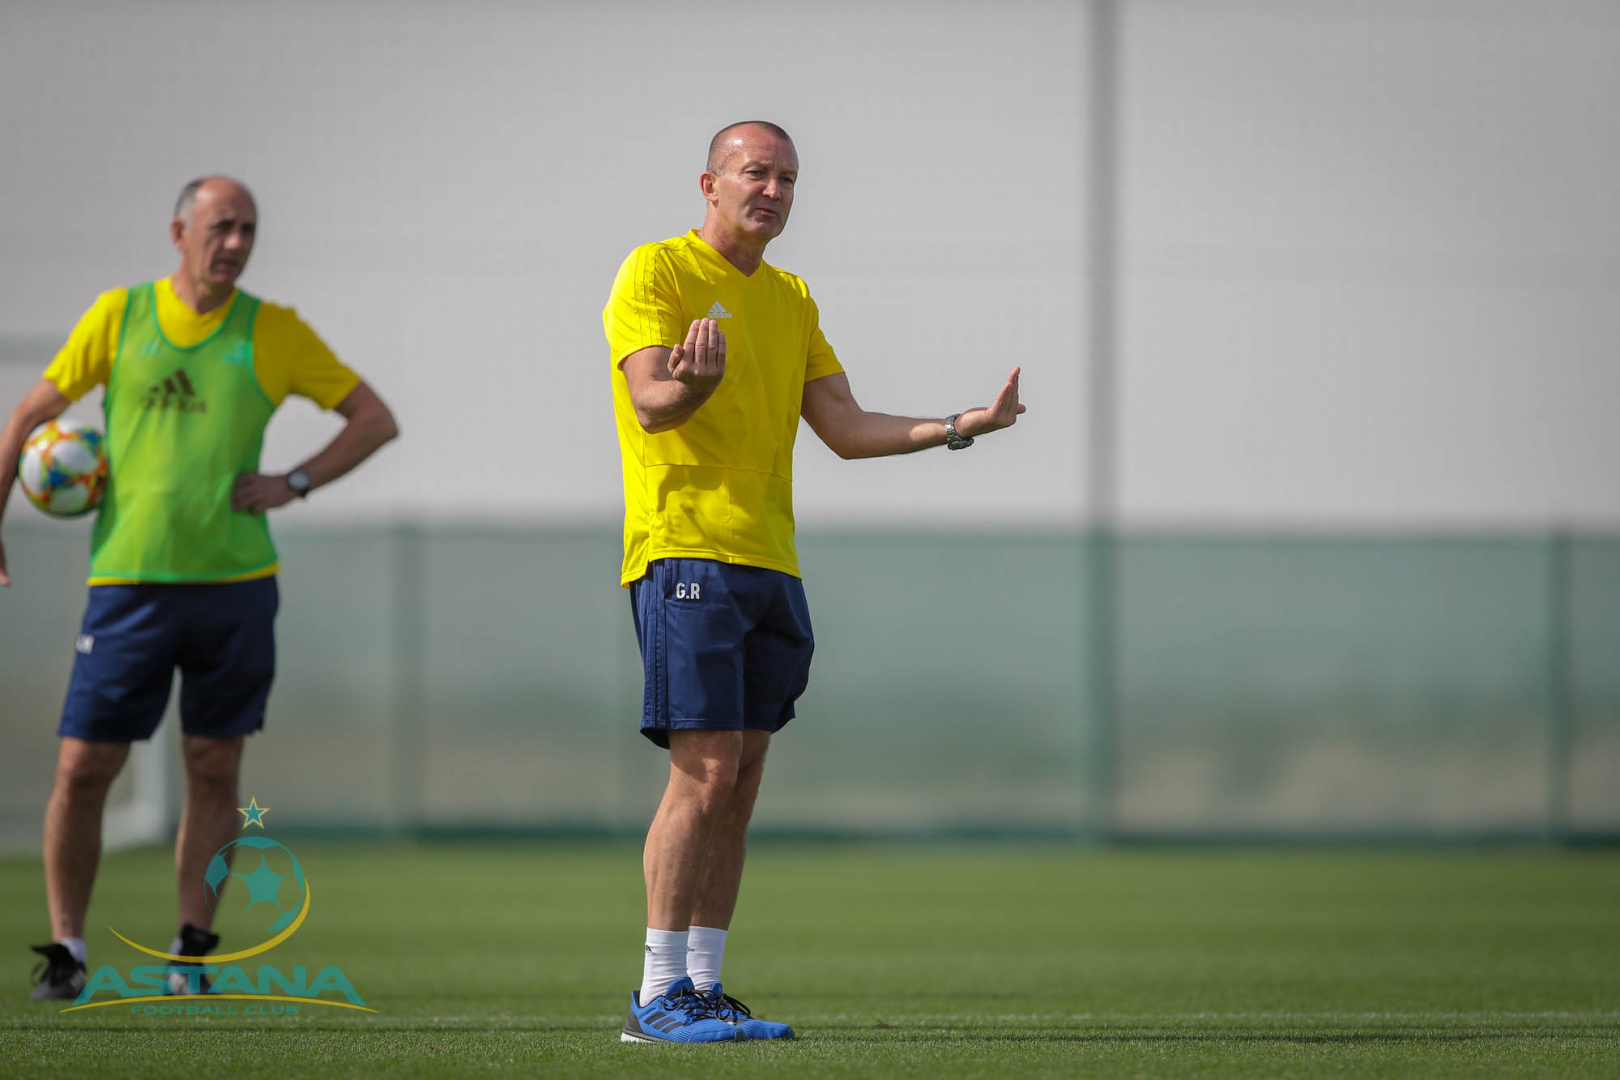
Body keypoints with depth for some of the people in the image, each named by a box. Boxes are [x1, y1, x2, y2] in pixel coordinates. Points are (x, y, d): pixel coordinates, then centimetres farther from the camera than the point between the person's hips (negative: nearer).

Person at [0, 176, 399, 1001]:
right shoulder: (120, 315, 5)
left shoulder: (273, 332, 5)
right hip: (131, 582, -1)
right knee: (82, 766, -4)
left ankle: (192, 950, 14)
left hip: (235, 582, 1)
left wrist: (294, 483, -3)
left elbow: (375, 419, 10)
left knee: (213, 768, 4)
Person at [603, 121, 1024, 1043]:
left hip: (772, 563, 7)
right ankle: (659, 995, -10)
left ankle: (703, 987, 9)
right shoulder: (657, 273, -2)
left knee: (741, 780, 5)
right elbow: (650, 404, -14)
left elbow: (844, 428, 17)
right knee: (706, 770, -13)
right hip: (686, 552, -7)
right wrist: (695, 383, -37)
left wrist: (958, 428, 5)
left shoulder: (791, 299, 20)